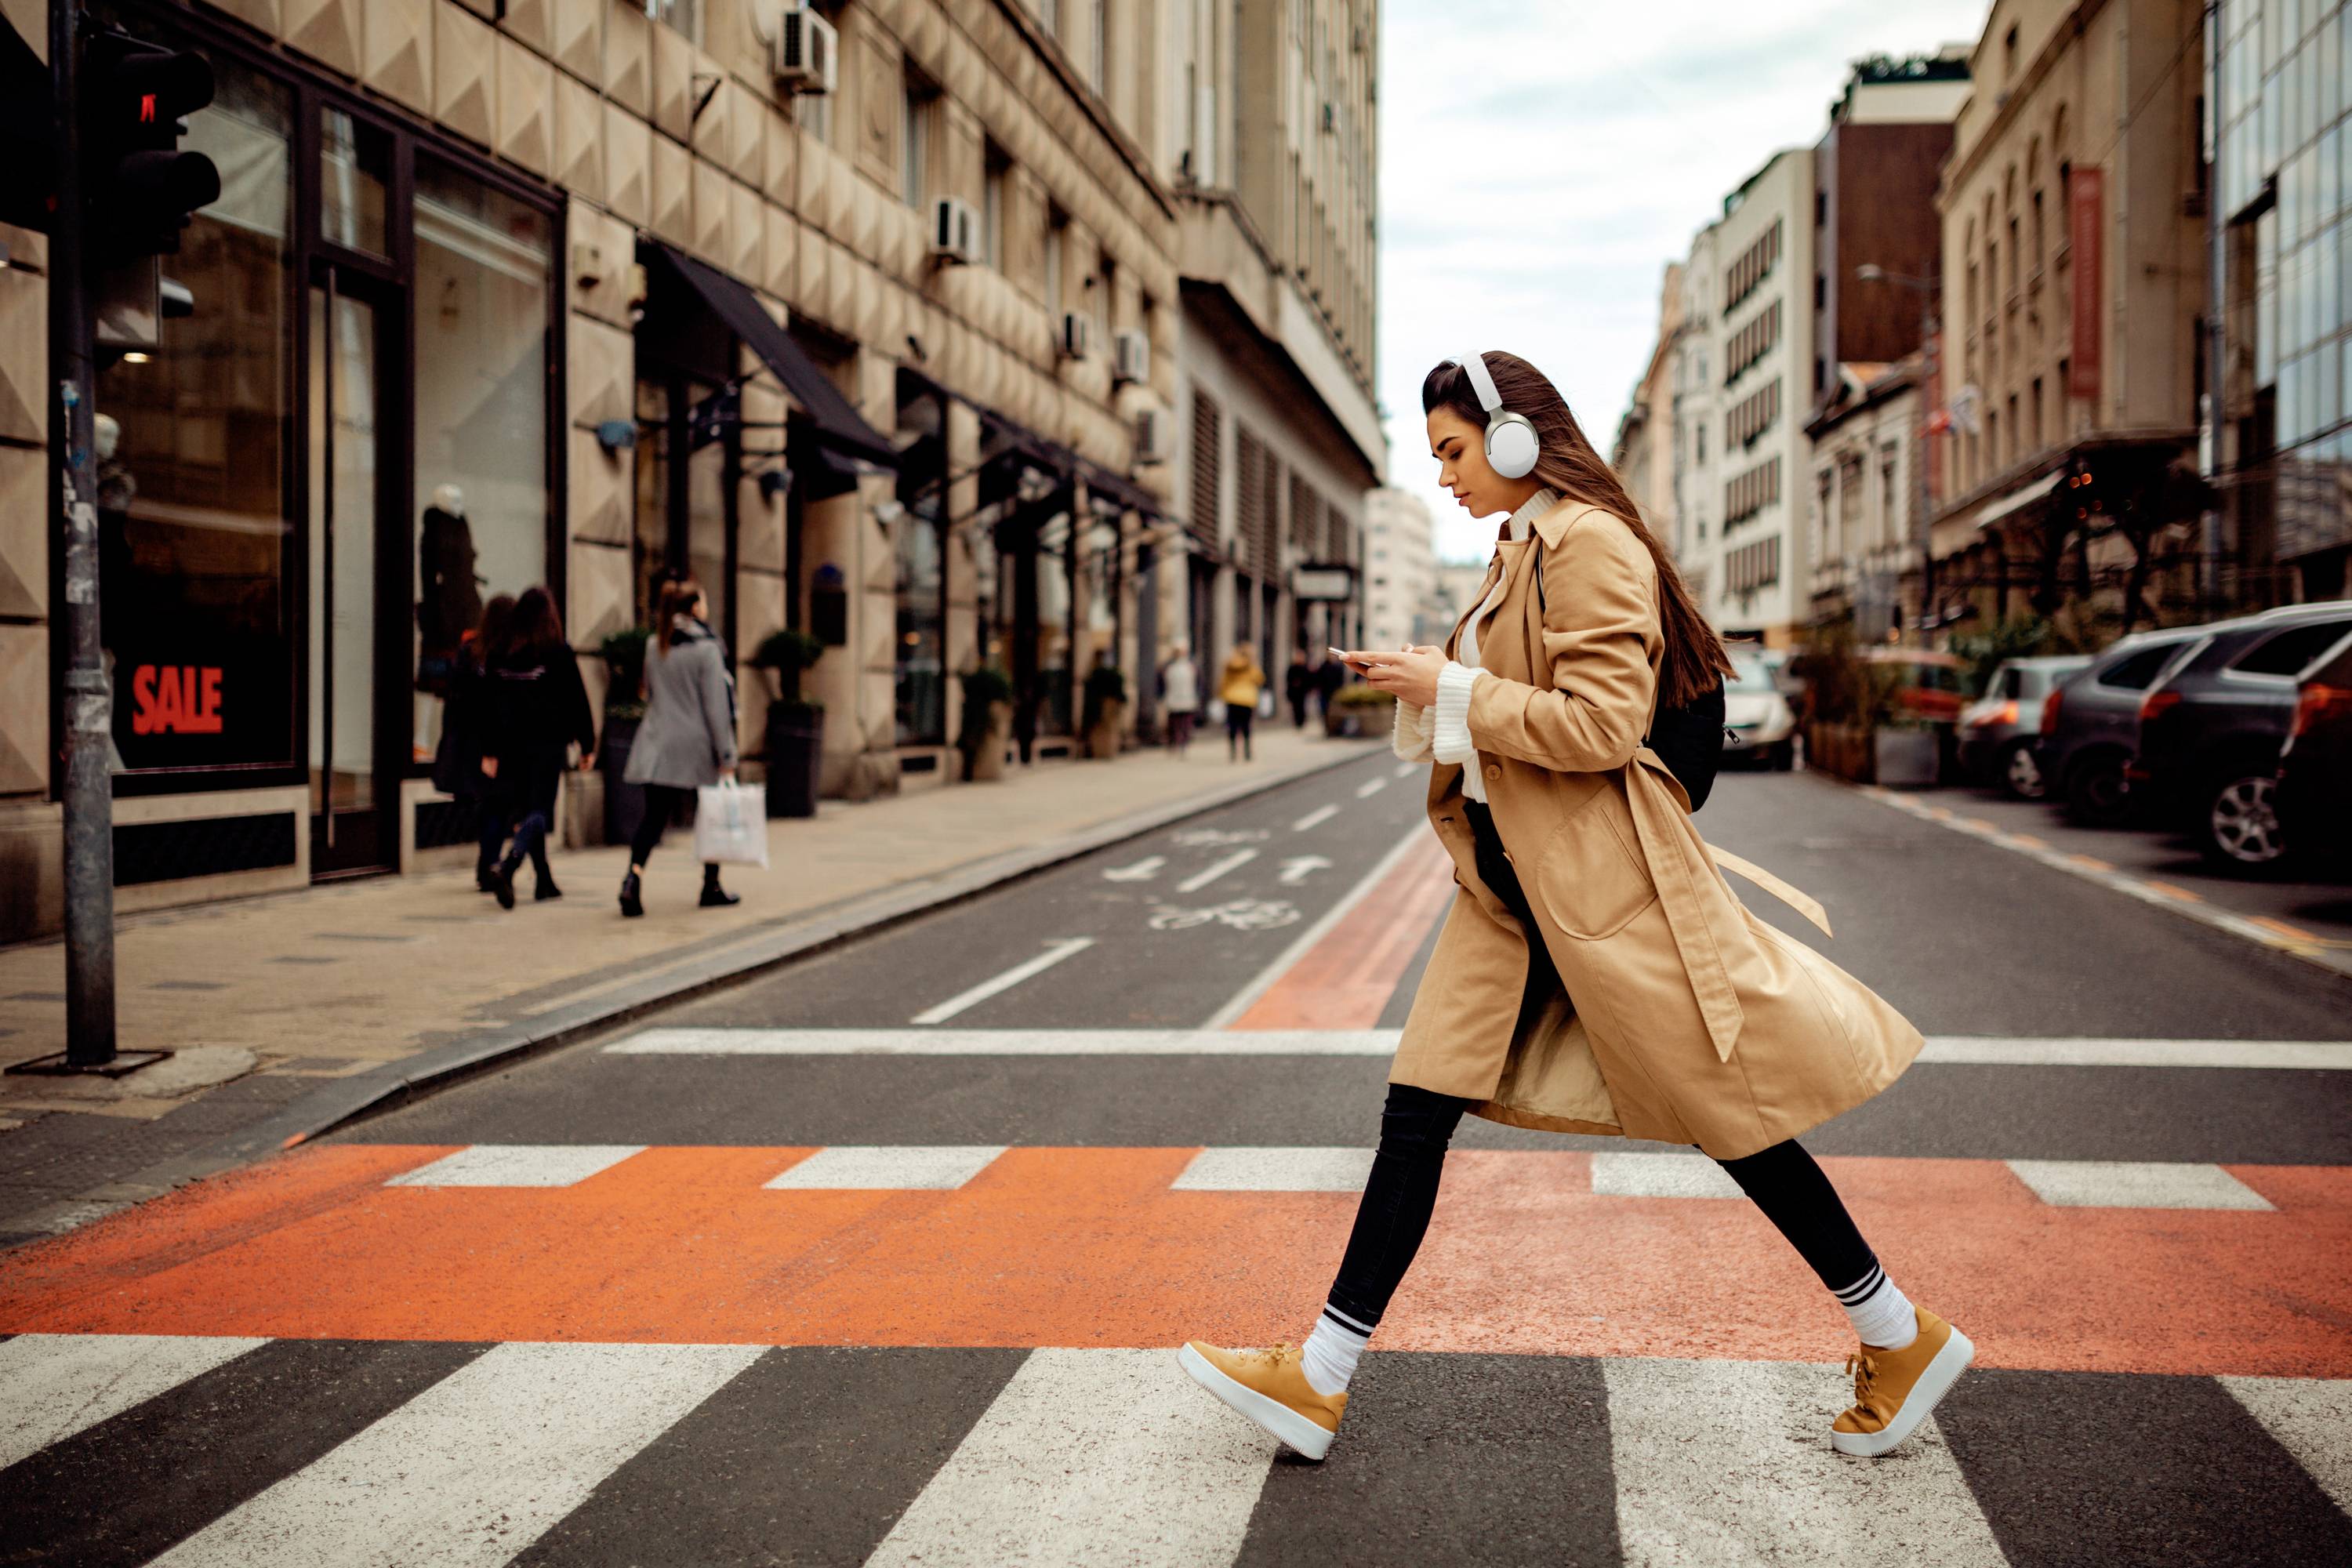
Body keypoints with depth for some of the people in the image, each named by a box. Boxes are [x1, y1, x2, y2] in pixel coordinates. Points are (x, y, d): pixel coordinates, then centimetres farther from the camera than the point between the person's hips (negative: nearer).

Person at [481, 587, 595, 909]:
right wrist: (587, 745, 4)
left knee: (525, 809, 14)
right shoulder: (560, 653, -7)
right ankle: (506, 869, -25)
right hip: (548, 742, -4)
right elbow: (577, 701, -4)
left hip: (513, 744, 4)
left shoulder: (499, 655, 2)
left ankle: (544, 882, 20)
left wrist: (490, 752, 9)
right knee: (539, 810, -3)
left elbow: (489, 705, 4)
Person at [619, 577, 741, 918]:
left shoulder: (653, 646, 6)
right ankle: (711, 887, 21)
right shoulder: (706, 649, -12)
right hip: (697, 747, -4)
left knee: (654, 815, 0)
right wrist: (726, 755, -10)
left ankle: (634, 874, -24)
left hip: (658, 747, 4)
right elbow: (715, 706, -13)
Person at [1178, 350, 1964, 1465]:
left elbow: (1602, 723, -23)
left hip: (1599, 883, -9)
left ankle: (1901, 1340, 19)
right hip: (1514, 878, 9)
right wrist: (1435, 683, 7)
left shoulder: (1591, 546, -14)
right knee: (1417, 1106, 4)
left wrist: (1452, 689, -16)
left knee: (1728, 1114, 0)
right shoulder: (1522, 551, 15)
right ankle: (1320, 1377, 9)